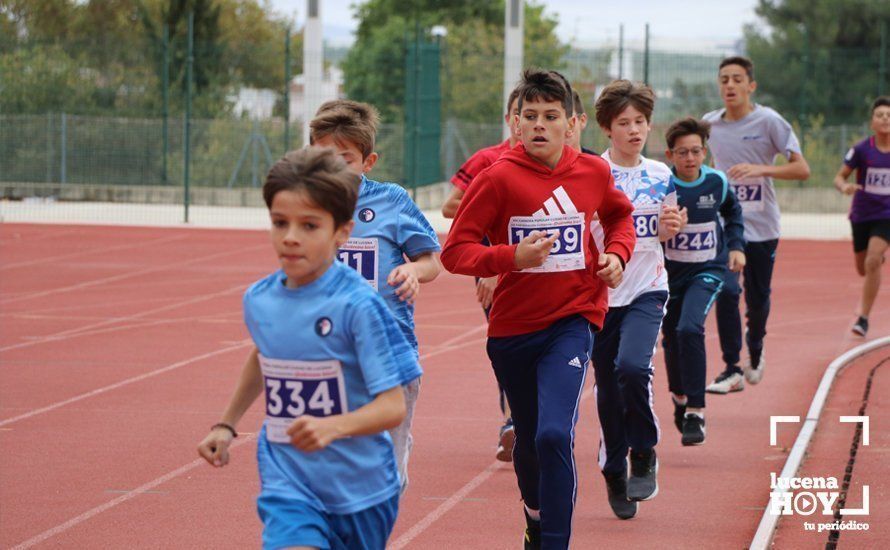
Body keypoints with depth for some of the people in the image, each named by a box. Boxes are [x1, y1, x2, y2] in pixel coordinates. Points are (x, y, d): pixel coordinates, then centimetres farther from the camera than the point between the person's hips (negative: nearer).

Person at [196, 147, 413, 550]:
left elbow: (392, 406, -20)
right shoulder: (258, 301, -1)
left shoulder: (358, 305, -17)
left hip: (359, 490, -2)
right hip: (287, 484, 2)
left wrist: (333, 427, -36)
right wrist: (226, 425, 25)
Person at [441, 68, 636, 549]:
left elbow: (620, 215, 23)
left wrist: (617, 254, 4)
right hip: (512, 326, 0)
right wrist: (511, 257, -25)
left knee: (554, 436, -21)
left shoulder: (593, 172, 0)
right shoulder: (498, 178, -10)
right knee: (528, 440, 17)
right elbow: (454, 251, -11)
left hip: (573, 320, 0)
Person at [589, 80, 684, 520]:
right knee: (608, 386, 5)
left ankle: (644, 455, -3)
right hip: (601, 292, -1)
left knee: (632, 366, -23)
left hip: (647, 289, 1)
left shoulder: (661, 175, 6)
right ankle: (615, 472, 23)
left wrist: (670, 227, -3)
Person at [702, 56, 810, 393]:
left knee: (758, 300, 9)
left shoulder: (769, 121, -8)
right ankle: (732, 370, -12)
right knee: (726, 291, -16)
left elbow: (802, 169, -11)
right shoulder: (710, 124, 3)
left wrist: (761, 169, -23)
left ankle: (755, 353, 39)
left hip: (762, 226, -1)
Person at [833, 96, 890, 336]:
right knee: (863, 269, 14)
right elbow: (840, 176, -5)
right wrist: (844, 187, -28)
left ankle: (863, 317, -13)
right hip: (862, 214, 1)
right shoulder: (862, 149, -10)